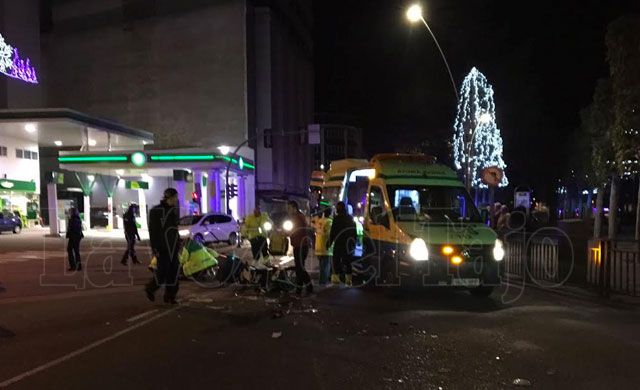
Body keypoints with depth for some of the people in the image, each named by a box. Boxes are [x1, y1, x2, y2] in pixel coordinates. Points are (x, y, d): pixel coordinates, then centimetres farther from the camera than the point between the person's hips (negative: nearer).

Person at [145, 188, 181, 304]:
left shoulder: (174, 210, 10)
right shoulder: (156, 211, -9)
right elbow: (152, 230, -11)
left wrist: (178, 244, 15)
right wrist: (155, 248, -15)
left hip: (173, 246, 6)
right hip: (162, 246, -6)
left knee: (173, 271, 4)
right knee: (163, 271, -5)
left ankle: (170, 296, 13)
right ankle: (150, 288, 21)